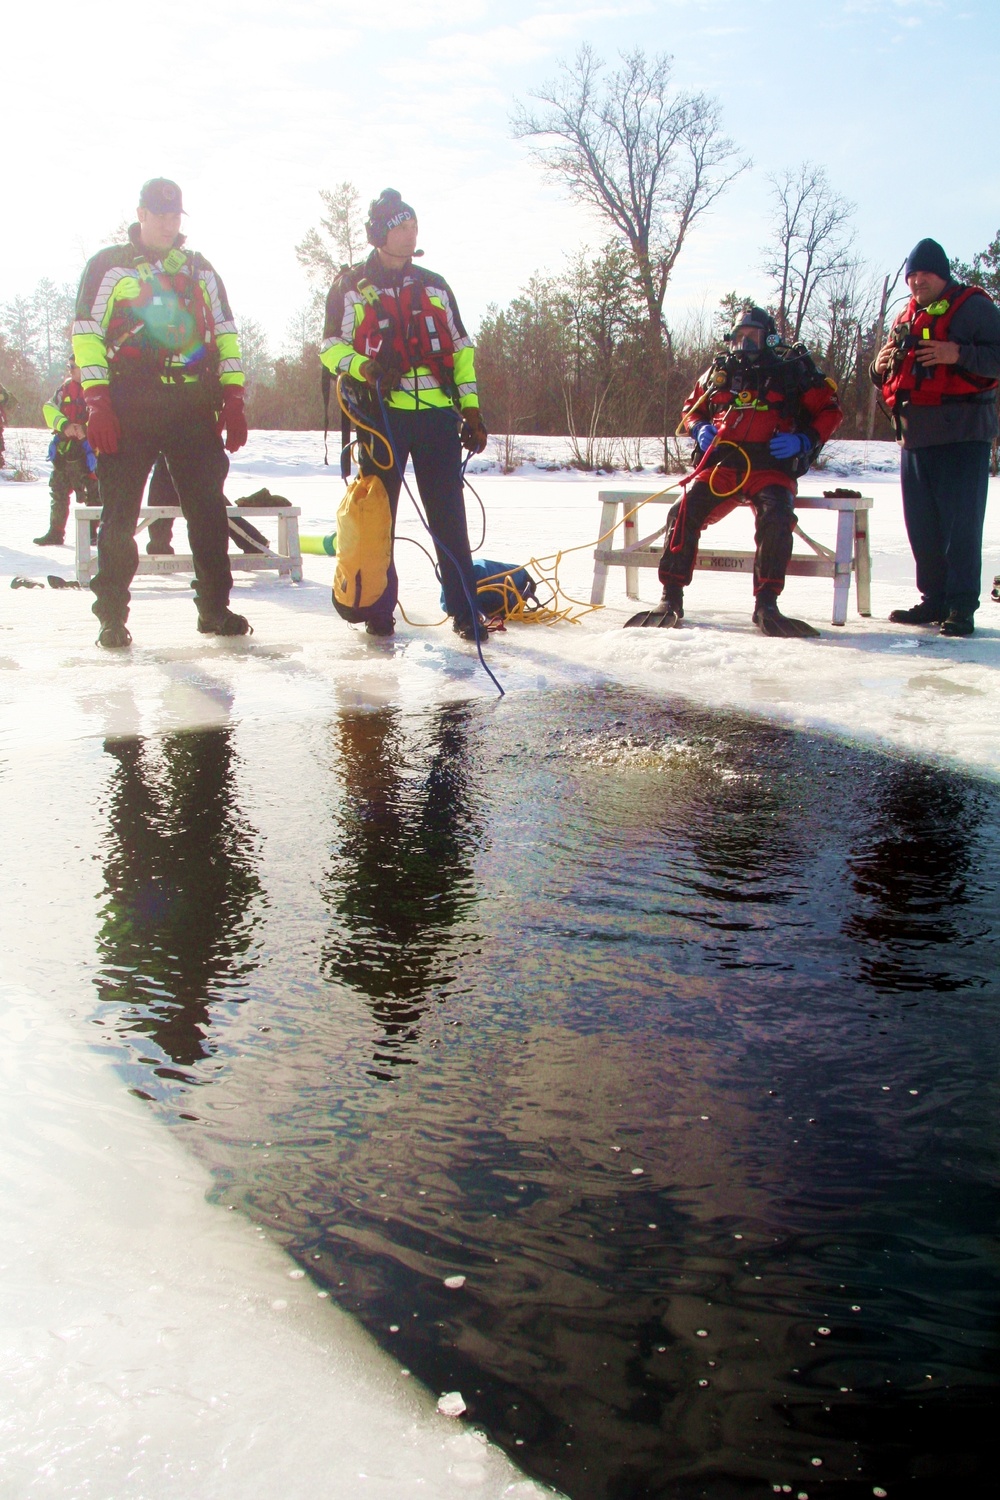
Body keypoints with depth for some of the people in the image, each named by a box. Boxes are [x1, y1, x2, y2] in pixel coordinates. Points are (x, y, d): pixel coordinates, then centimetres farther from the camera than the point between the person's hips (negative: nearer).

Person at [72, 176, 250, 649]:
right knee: (119, 515, -3)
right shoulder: (108, 265, 7)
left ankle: (214, 607, 8)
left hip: (194, 409, 3)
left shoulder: (199, 269, 18)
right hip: (128, 409, -3)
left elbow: (225, 334, 16)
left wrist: (233, 400, 5)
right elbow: (86, 335, 0)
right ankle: (112, 616, 4)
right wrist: (97, 402, -10)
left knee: (209, 509, 0)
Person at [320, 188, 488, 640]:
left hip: (438, 414, 2)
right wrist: (366, 367, -17)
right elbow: (331, 346, 4)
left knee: (450, 517, -1)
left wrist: (470, 408, 8)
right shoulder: (351, 286, 8)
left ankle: (465, 609, 3)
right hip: (381, 413, -2)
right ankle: (379, 609, 11)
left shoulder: (434, 286, 18)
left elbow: (461, 349, 18)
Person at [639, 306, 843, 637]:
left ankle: (766, 606, -26)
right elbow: (690, 408, 29)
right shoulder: (719, 371, 18)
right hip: (720, 466, 3)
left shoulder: (794, 370, 9)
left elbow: (829, 411, 11)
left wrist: (804, 440, -7)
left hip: (770, 469, -2)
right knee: (683, 514, -21)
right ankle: (671, 600, -14)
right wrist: (699, 429, 6)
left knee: (776, 520, -31)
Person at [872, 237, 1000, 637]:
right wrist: (881, 367, 5)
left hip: (962, 435, -7)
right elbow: (890, 380, 27)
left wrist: (958, 354, -22)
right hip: (915, 437, 7)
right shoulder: (905, 319, 20)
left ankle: (962, 607, -7)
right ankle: (934, 600, 17)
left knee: (961, 524, -9)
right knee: (921, 527, 8)